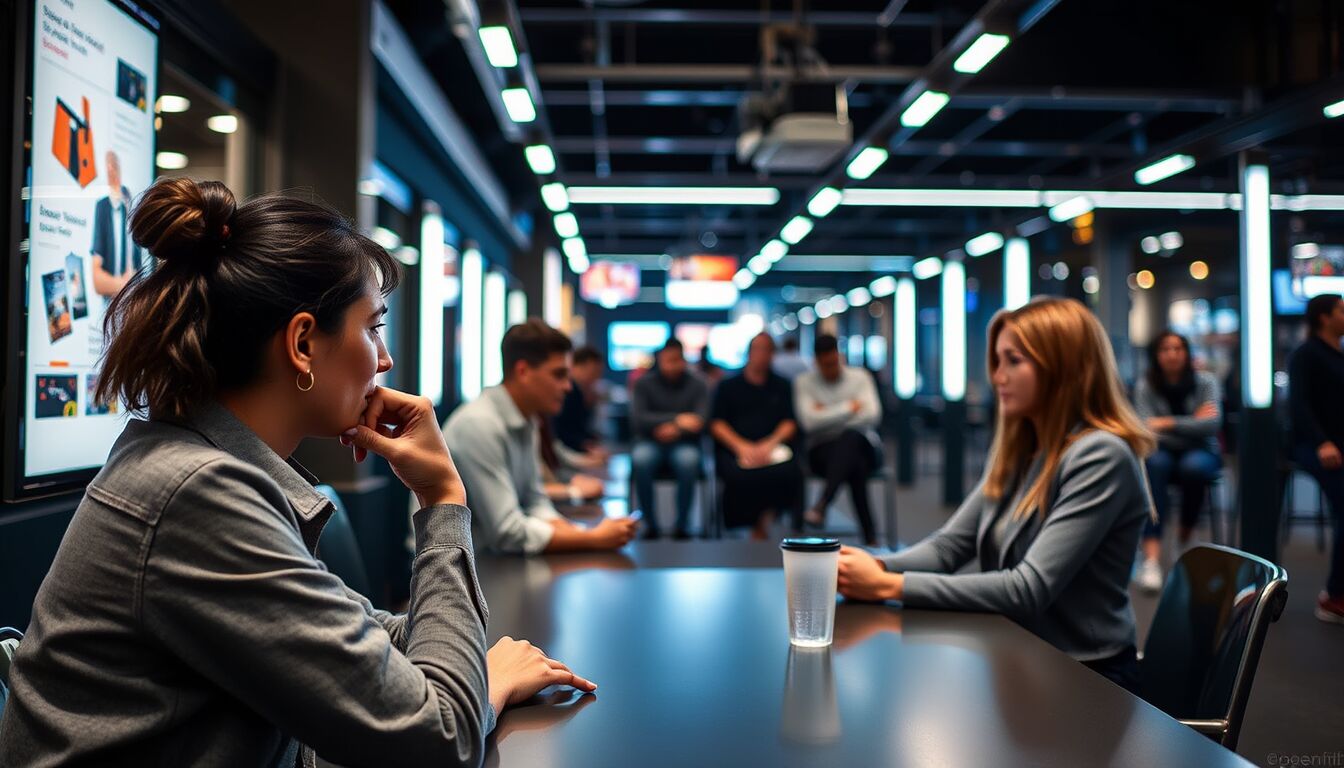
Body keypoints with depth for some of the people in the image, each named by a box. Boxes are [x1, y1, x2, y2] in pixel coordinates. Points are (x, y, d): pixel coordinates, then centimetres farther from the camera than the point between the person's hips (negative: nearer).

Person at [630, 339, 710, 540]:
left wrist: (677, 430, -27)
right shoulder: (644, 383, 1)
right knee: (640, 459, -35)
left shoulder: (697, 385, 3)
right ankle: (650, 525, -21)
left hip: (683, 443, 0)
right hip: (650, 443, 0)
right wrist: (678, 419, -24)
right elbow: (637, 420, -12)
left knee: (688, 460, -36)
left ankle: (682, 525, -20)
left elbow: (701, 422, -7)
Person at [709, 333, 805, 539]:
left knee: (790, 471, -32)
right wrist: (741, 446, -11)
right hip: (733, 450, -1)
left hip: (773, 449, 1)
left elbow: (790, 423, 10)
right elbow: (716, 424, 6)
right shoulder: (728, 386, 17)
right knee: (740, 476, -35)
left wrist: (771, 443, -11)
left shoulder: (781, 386, 21)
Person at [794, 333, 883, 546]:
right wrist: (849, 408, -6)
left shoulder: (860, 377, 7)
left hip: (861, 445, 0)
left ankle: (822, 504, -54)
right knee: (855, 464, -38)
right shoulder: (804, 383, 4)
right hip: (824, 450, 0)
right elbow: (809, 422, -12)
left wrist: (827, 416, -7)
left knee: (850, 436, -40)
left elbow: (872, 416, -8)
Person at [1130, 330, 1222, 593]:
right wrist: (1192, 424, -14)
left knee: (1193, 465, -37)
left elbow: (1213, 423, -16)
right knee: (1154, 463, -37)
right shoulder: (1145, 386, -4)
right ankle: (1151, 558, -49)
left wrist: (1169, 423, -22)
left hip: (1201, 452, 0)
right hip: (1164, 451, 0)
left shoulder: (1205, 381, -2)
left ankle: (1185, 537, -12)